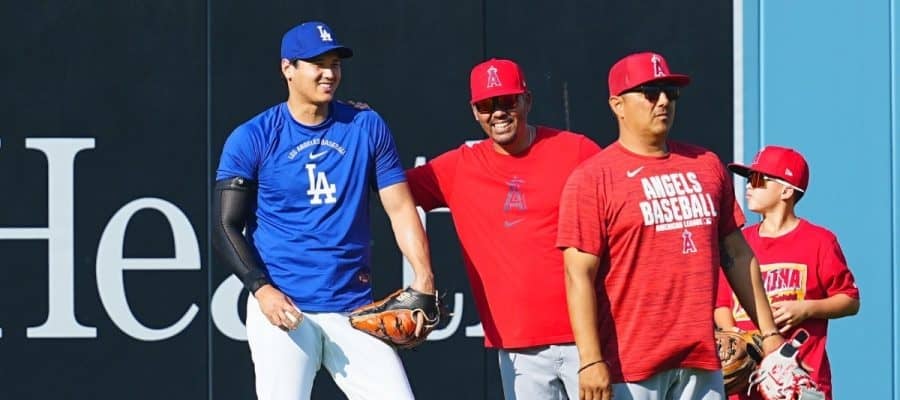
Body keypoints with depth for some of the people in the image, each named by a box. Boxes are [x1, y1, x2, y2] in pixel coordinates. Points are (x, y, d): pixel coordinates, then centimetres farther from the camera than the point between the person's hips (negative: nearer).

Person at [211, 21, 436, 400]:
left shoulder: (367, 128, 8)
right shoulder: (251, 139, 1)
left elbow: (400, 208, 5)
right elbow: (226, 226, 0)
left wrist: (423, 277, -10)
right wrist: (261, 288, -14)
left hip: (354, 309, 3)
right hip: (280, 305, -2)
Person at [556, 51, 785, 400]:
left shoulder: (707, 166, 14)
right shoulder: (592, 178, -3)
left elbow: (737, 254, 20)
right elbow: (580, 276, -10)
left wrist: (768, 332, 16)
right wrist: (590, 361, -18)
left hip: (701, 360, 5)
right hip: (630, 362, -5)